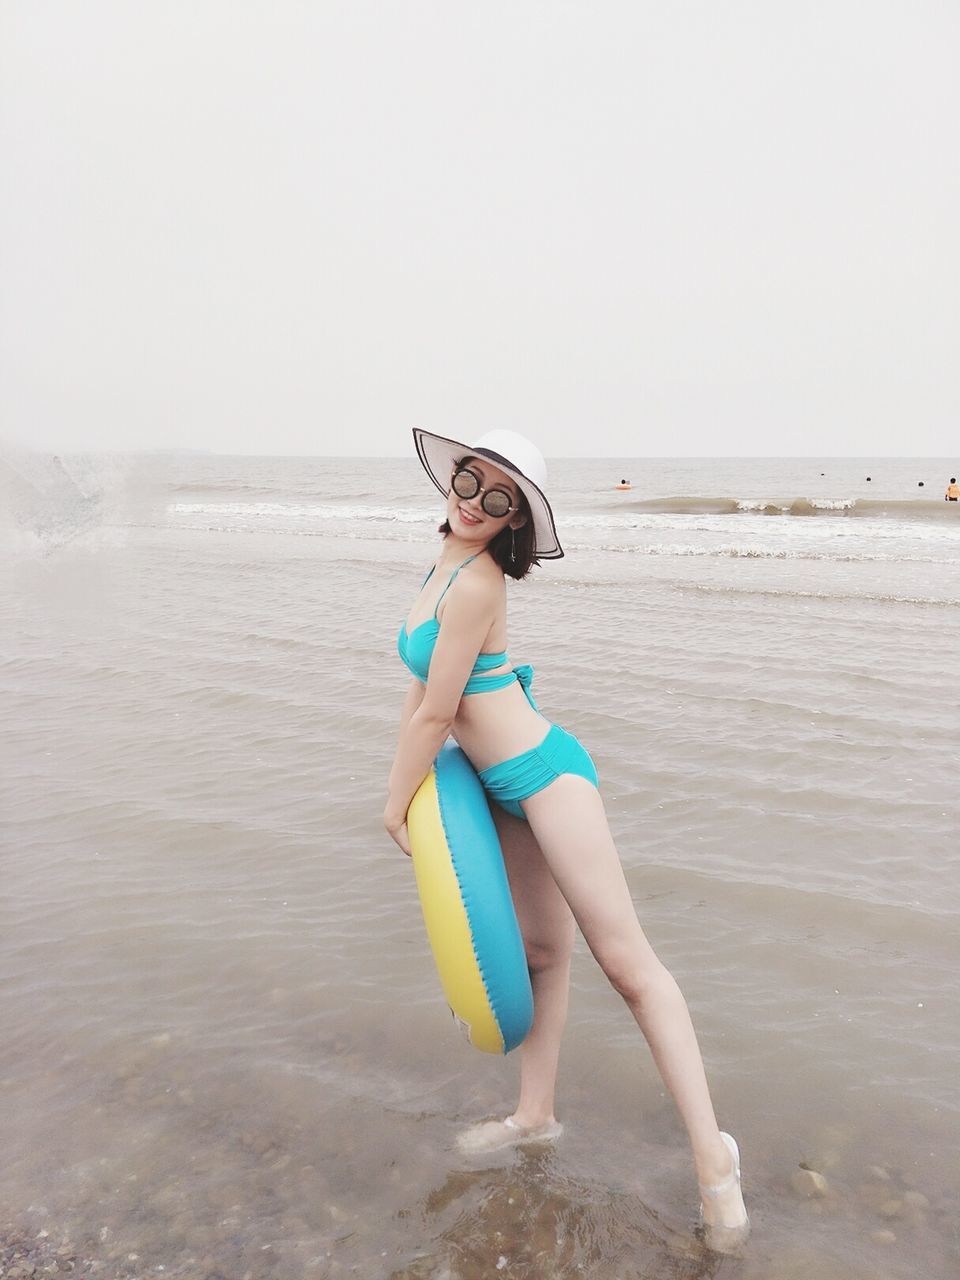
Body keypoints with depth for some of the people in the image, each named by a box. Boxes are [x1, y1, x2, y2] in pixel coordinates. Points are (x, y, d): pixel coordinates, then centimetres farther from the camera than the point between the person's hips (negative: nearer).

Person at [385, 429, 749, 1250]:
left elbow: (434, 714, -17)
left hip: (544, 776, -9)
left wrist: (396, 805, -4)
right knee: (544, 950, 17)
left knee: (625, 961, -6)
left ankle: (712, 1155, 3)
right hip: (505, 790, 9)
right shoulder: (445, 567, 8)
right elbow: (420, 682, 16)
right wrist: (403, 781, 15)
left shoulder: (476, 583, -21)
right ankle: (536, 1114, 30)